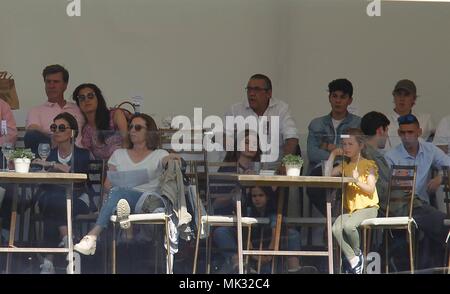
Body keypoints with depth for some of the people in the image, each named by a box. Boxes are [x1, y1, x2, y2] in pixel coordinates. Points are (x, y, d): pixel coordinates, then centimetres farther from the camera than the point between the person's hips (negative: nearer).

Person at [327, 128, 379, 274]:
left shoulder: (369, 165, 2)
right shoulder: (345, 166, 18)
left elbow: (370, 189, -6)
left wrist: (357, 181, -24)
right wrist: (333, 154, 7)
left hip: (367, 208, -5)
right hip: (349, 208, 5)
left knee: (348, 225, -34)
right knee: (336, 228, -27)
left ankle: (357, 253, -4)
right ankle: (354, 261, -17)